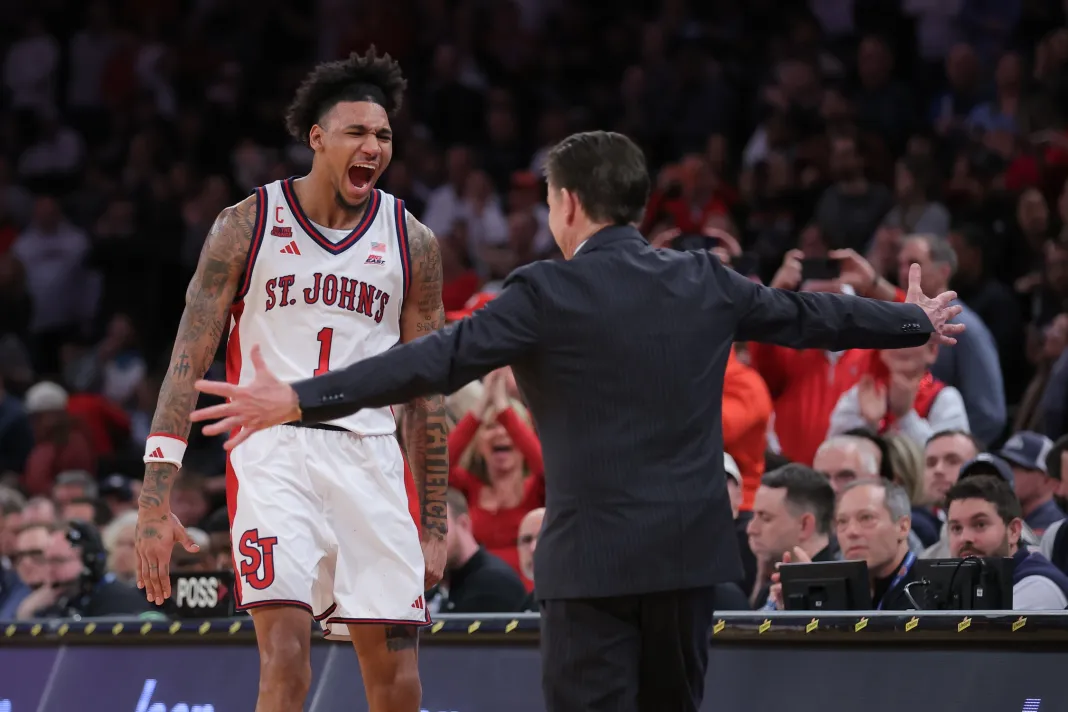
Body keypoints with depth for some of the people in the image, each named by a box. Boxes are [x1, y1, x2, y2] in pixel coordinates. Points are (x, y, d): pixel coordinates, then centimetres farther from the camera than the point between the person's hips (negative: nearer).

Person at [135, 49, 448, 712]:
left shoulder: (412, 242, 7)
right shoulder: (248, 225, 0)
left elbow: (425, 391, 12)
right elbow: (189, 360, -1)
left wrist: (434, 526, 9)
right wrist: (156, 500, -9)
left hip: (369, 454, 3)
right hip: (273, 448, -3)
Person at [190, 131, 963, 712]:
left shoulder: (548, 295, -9)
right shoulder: (705, 281, 7)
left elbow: (437, 360, -16)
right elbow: (808, 315, 19)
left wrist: (300, 400, -18)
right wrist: (916, 322, 37)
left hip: (595, 554, -5)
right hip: (691, 548, 5)